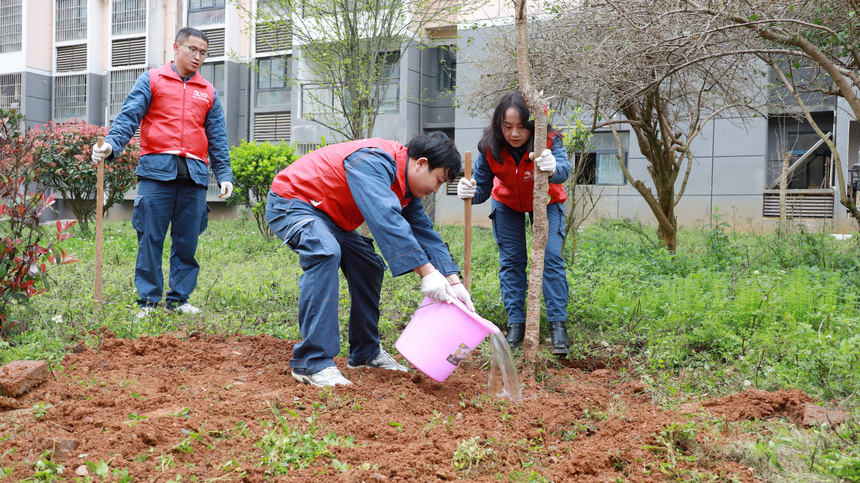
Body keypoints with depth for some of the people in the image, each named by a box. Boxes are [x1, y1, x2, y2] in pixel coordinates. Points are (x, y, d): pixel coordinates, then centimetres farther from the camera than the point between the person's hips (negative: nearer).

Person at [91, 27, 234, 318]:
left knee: (187, 241, 3)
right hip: (157, 170, -3)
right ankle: (148, 301, 4)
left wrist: (224, 174, 8)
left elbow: (217, 138, 18)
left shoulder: (208, 92, 19)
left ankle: (178, 299, 13)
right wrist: (111, 144, -17)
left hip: (194, 174, 3)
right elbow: (129, 116, 0)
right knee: (150, 238, -4)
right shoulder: (151, 81, 11)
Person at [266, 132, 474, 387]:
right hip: (289, 203, -10)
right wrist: (427, 272, -45)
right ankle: (312, 363, -31)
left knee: (368, 266, 8)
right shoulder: (373, 163, -30)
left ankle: (365, 353, 20)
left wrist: (453, 282, -10)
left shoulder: (405, 187, 2)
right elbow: (386, 220, -42)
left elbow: (424, 231, 0)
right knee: (325, 252, -33)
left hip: (326, 213, 10)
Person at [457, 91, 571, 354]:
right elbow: (482, 188, -25)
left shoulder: (549, 141, -33)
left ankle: (558, 324, -6)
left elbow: (564, 170, -51)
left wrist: (553, 169, -74)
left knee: (551, 257, -12)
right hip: (507, 205, 2)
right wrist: (470, 192, -48)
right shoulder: (490, 147, -28)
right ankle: (516, 324, 9)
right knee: (510, 261, 1)